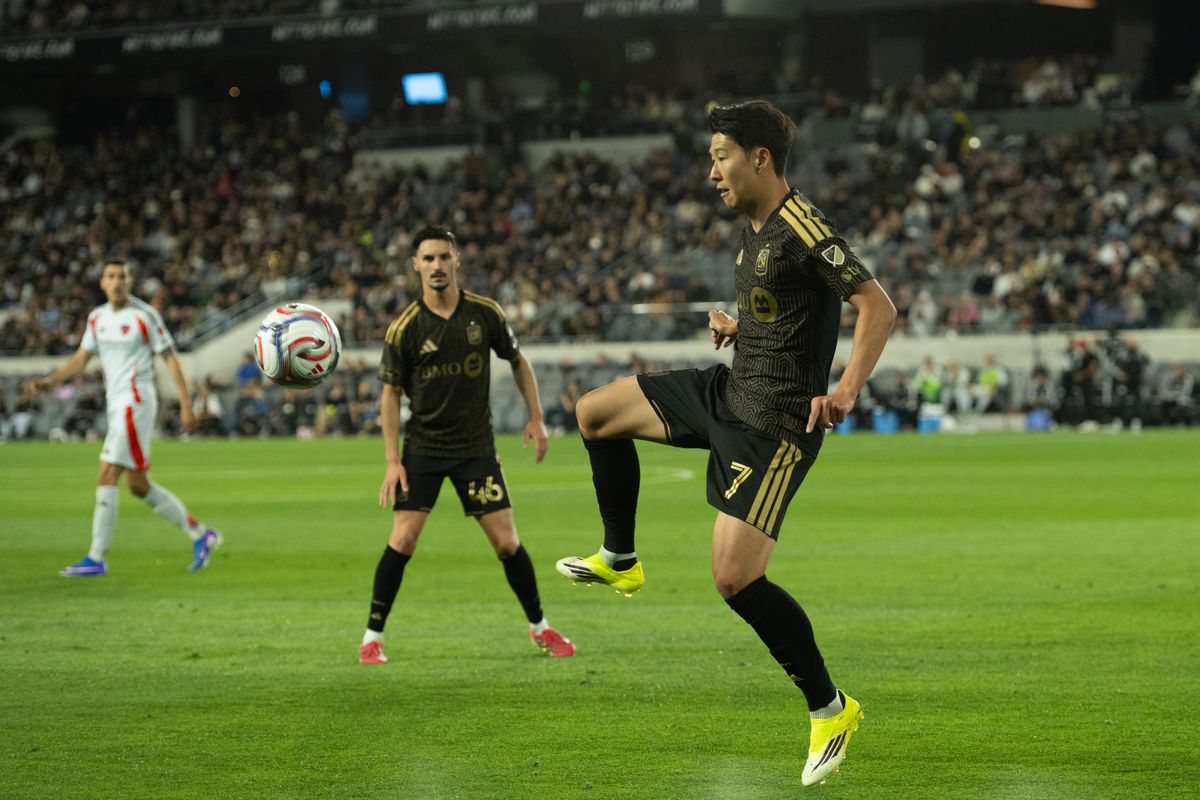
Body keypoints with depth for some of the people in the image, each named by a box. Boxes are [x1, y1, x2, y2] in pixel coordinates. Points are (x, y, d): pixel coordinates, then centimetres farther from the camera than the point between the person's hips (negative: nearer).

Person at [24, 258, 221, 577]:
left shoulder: (145, 315, -7)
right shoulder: (97, 317, 13)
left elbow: (170, 359, -6)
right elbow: (81, 358, 19)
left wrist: (186, 405, -10)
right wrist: (50, 380, 3)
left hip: (135, 401, -8)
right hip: (116, 404, 8)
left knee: (106, 478, -13)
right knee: (138, 484, 10)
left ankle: (96, 559, -10)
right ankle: (201, 534, 21)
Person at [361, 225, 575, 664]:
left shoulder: (485, 313, -4)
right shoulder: (404, 327, -9)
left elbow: (518, 361, 12)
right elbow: (390, 393, -2)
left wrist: (536, 418, 6)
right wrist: (392, 461, -6)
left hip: (476, 447, 1)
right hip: (422, 448, -1)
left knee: (507, 543, -1)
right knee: (402, 540, -11)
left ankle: (539, 627, 18)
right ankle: (372, 637, 0)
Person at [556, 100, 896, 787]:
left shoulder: (804, 230, -19)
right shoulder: (755, 228, 10)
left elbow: (879, 307, -22)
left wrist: (847, 390, -32)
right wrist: (735, 327, 8)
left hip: (775, 423, -10)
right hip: (727, 392, 10)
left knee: (735, 577, -15)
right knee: (595, 413, 13)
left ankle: (829, 707, -1)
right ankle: (620, 560, 27)